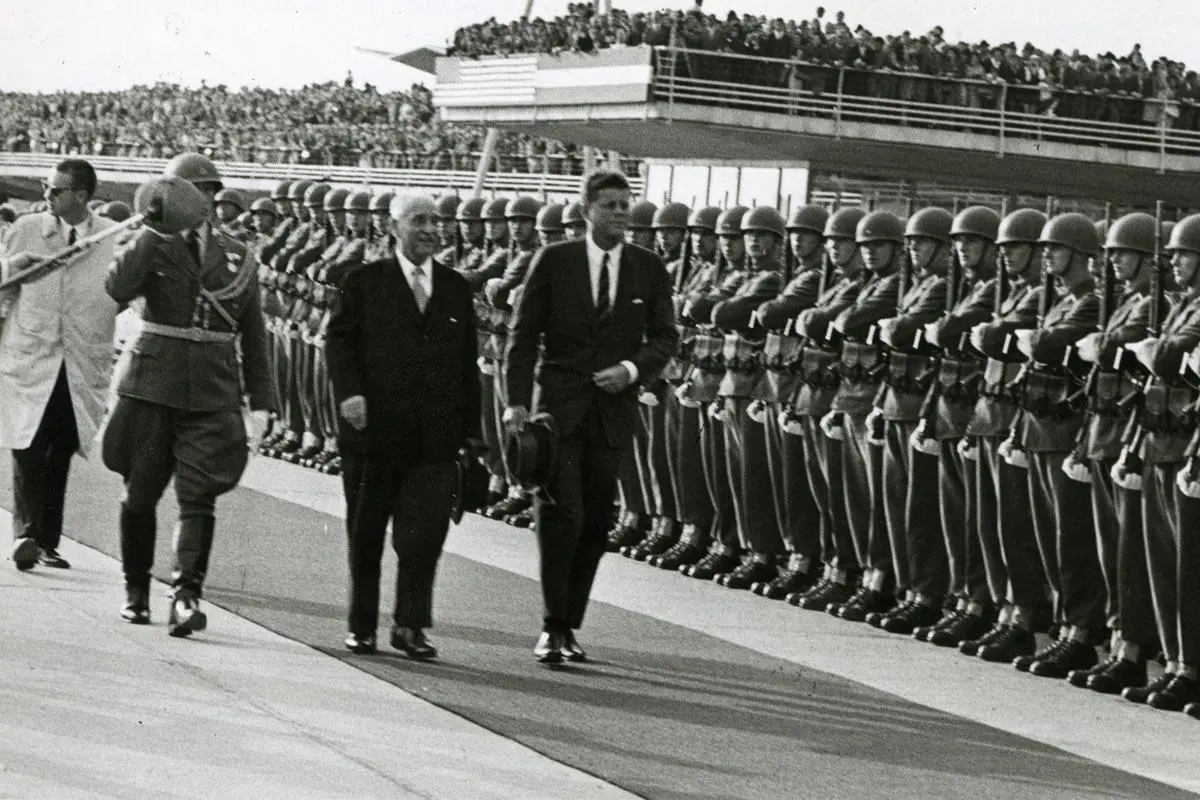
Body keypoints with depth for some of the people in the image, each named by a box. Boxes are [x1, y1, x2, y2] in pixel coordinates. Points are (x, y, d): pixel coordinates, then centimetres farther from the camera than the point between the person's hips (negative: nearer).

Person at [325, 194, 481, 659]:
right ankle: (361, 625, 18)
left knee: (426, 529, -8)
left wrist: (471, 428, 11)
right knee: (367, 532, 8)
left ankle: (410, 625, -1)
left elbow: (467, 362, 14)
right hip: (376, 427, -2)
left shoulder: (456, 289, 12)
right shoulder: (365, 283, 3)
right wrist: (349, 392, -17)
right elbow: (339, 340, -1)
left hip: (436, 435, 2)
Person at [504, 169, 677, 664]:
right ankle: (553, 627, -5)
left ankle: (569, 626, 16)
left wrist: (633, 368, -10)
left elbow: (664, 338, 10)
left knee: (595, 524, 6)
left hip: (613, 408, 3)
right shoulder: (554, 261, 0)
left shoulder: (649, 269, 6)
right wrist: (517, 400, -8)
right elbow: (524, 333, 0)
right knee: (562, 515, -12)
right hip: (560, 404, -3)